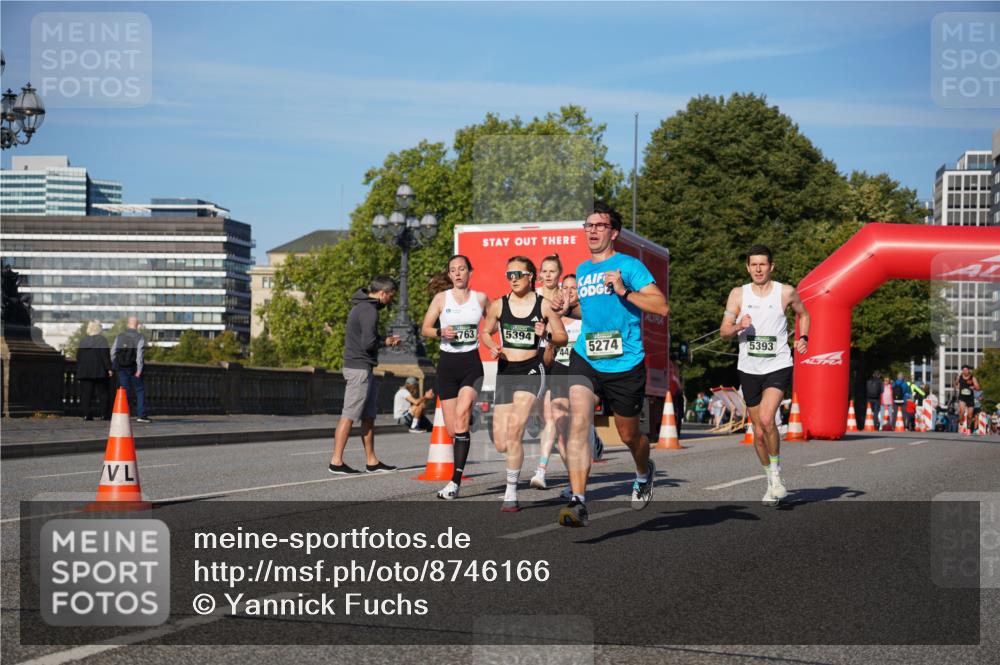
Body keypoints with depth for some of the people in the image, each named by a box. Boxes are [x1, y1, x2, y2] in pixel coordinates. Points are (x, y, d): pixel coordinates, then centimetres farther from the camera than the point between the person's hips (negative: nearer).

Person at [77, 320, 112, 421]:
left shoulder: (83, 341, 9)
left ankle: (86, 414, -2)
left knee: (86, 393, 4)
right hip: (99, 371, -4)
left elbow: (78, 357, 13)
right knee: (102, 393, 3)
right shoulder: (101, 340, -7)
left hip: (84, 371, 4)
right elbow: (105, 355, -12)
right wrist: (109, 368, -9)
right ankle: (103, 414, 0)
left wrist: (79, 370, 19)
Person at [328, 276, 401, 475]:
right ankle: (336, 462, -6)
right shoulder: (369, 310, -15)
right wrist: (384, 342, -3)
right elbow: (368, 343, -23)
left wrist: (385, 340, 8)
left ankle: (371, 461, 18)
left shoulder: (361, 307, 16)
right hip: (359, 368, -11)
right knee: (349, 415, -8)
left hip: (364, 368, 11)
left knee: (369, 416, 13)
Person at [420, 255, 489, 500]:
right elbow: (424, 329, 7)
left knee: (461, 415, -22)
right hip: (447, 363, 2)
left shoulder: (481, 298, 6)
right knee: (452, 429, 1)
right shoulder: (441, 298, 6)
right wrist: (441, 332, -13)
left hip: (472, 363, -2)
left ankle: (455, 481, -25)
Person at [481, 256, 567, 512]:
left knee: (514, 430, -19)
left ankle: (511, 493, -8)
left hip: (531, 371, -3)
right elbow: (485, 332, 18)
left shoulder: (544, 305, -1)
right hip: (505, 373, 3)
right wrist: (493, 347, -3)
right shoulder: (499, 305, 4)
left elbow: (563, 336, 6)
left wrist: (546, 335, -15)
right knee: (501, 445, -1)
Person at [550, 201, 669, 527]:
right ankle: (578, 502, -22)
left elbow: (662, 306, -14)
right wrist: (570, 308, 10)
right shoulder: (581, 271, 13)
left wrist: (624, 291, -24)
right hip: (585, 359, 4)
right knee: (578, 423, -20)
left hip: (625, 364, -3)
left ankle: (644, 473, 48)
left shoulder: (629, 265, -6)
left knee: (628, 434, 13)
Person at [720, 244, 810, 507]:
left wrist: (803, 337, 1)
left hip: (778, 366, -3)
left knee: (766, 418, -25)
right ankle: (772, 481, 28)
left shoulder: (786, 292, -1)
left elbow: (803, 314, 18)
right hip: (749, 369, 3)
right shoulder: (738, 294, 2)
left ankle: (776, 473, -5)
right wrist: (739, 326, -20)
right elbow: (724, 332, 1)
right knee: (759, 432, 9)